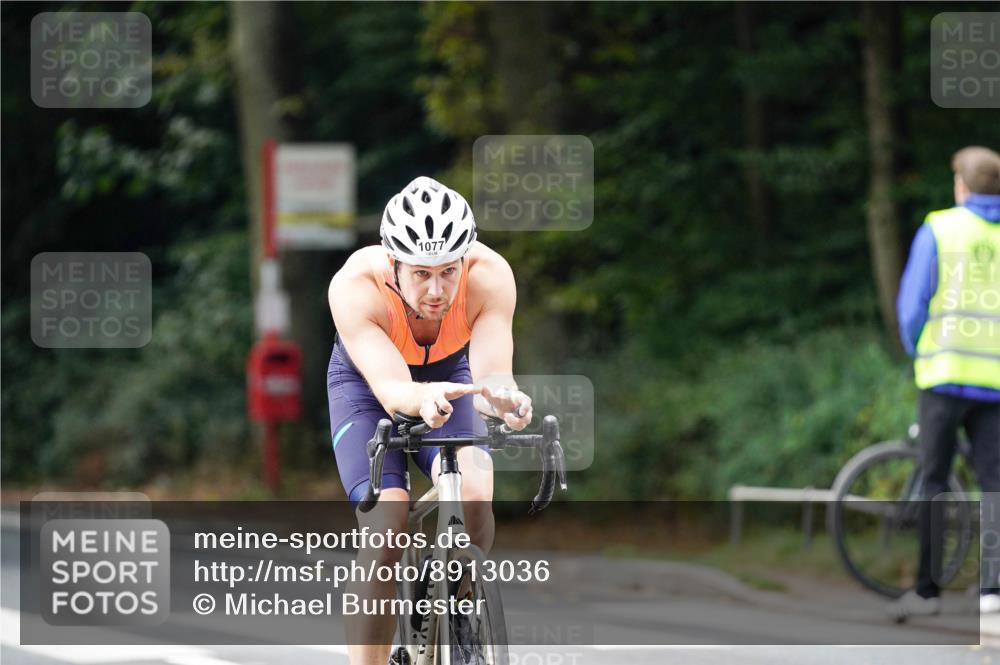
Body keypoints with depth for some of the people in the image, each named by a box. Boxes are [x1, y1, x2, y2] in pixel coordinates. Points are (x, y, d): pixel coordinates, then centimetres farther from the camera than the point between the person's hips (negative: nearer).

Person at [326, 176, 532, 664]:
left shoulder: (489, 276, -33)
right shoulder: (354, 287, -37)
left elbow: (491, 375, -42)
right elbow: (390, 388, -47)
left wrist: (502, 397, -65)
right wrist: (422, 398, -69)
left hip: (449, 373, 1)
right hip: (364, 385, -1)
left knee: (473, 493, -29)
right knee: (386, 527, -23)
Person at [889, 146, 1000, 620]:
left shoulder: (938, 230, 0)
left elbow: (912, 303, -1)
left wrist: (918, 352, 14)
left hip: (946, 371, -2)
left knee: (935, 482, 4)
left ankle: (927, 589, 3)